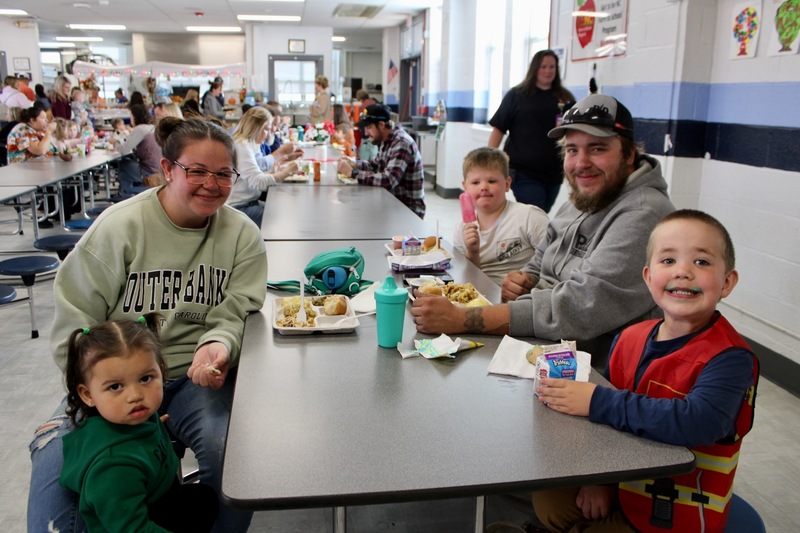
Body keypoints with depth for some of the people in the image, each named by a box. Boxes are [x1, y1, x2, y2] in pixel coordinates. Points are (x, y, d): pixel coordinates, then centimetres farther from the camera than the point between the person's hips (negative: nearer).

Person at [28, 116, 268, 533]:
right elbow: (74, 318, -2)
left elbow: (234, 314, -3)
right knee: (56, 458, -24)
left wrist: (218, 345, -27)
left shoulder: (242, 236, 1)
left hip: (197, 376, 1)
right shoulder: (120, 226, -5)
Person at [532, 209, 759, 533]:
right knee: (547, 500, 9)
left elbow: (698, 423, -39)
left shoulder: (731, 358, -22)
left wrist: (597, 401, -36)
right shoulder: (629, 339, -4)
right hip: (622, 490, 6)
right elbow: (609, 419, 5)